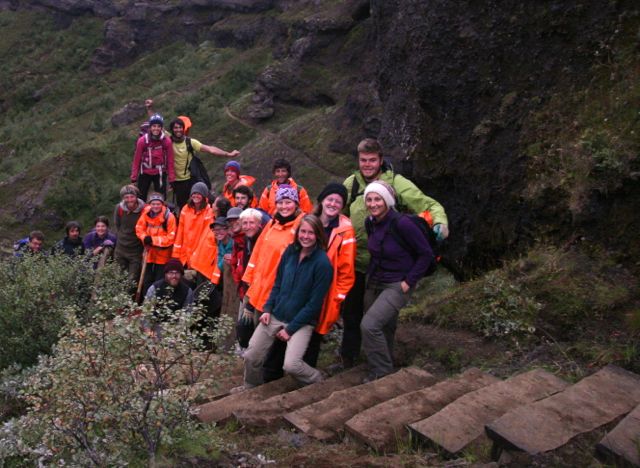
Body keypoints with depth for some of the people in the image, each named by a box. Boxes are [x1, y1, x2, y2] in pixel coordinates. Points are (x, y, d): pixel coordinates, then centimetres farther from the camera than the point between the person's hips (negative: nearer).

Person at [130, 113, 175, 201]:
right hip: (145, 173, 0)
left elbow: (170, 161, -7)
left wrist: (171, 180, -8)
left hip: (160, 174, 0)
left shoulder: (166, 141, -11)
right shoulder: (142, 140, -12)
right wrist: (133, 178, -3)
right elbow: (136, 160, -5)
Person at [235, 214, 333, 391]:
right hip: (275, 316, 5)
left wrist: (291, 329, -13)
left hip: (301, 322, -5)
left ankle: (320, 383, 9)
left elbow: (314, 303, -14)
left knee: (291, 365, -21)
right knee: (251, 356, 5)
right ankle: (250, 388, 34)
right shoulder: (290, 252, 1)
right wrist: (267, 309, 0)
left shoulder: (322, 263, -16)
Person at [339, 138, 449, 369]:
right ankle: (348, 356, 37)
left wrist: (440, 222, -30)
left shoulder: (397, 183, -14)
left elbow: (430, 206, -11)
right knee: (351, 310, 16)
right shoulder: (351, 183, -3)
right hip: (355, 261, 3)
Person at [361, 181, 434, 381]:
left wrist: (409, 281, -15)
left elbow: (426, 254, -15)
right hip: (373, 283, 7)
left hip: (396, 286, -7)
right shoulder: (371, 222, -1)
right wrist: (371, 273, 12)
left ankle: (382, 373, -3)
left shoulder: (402, 224, -22)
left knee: (369, 325, -19)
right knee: (382, 329, 15)